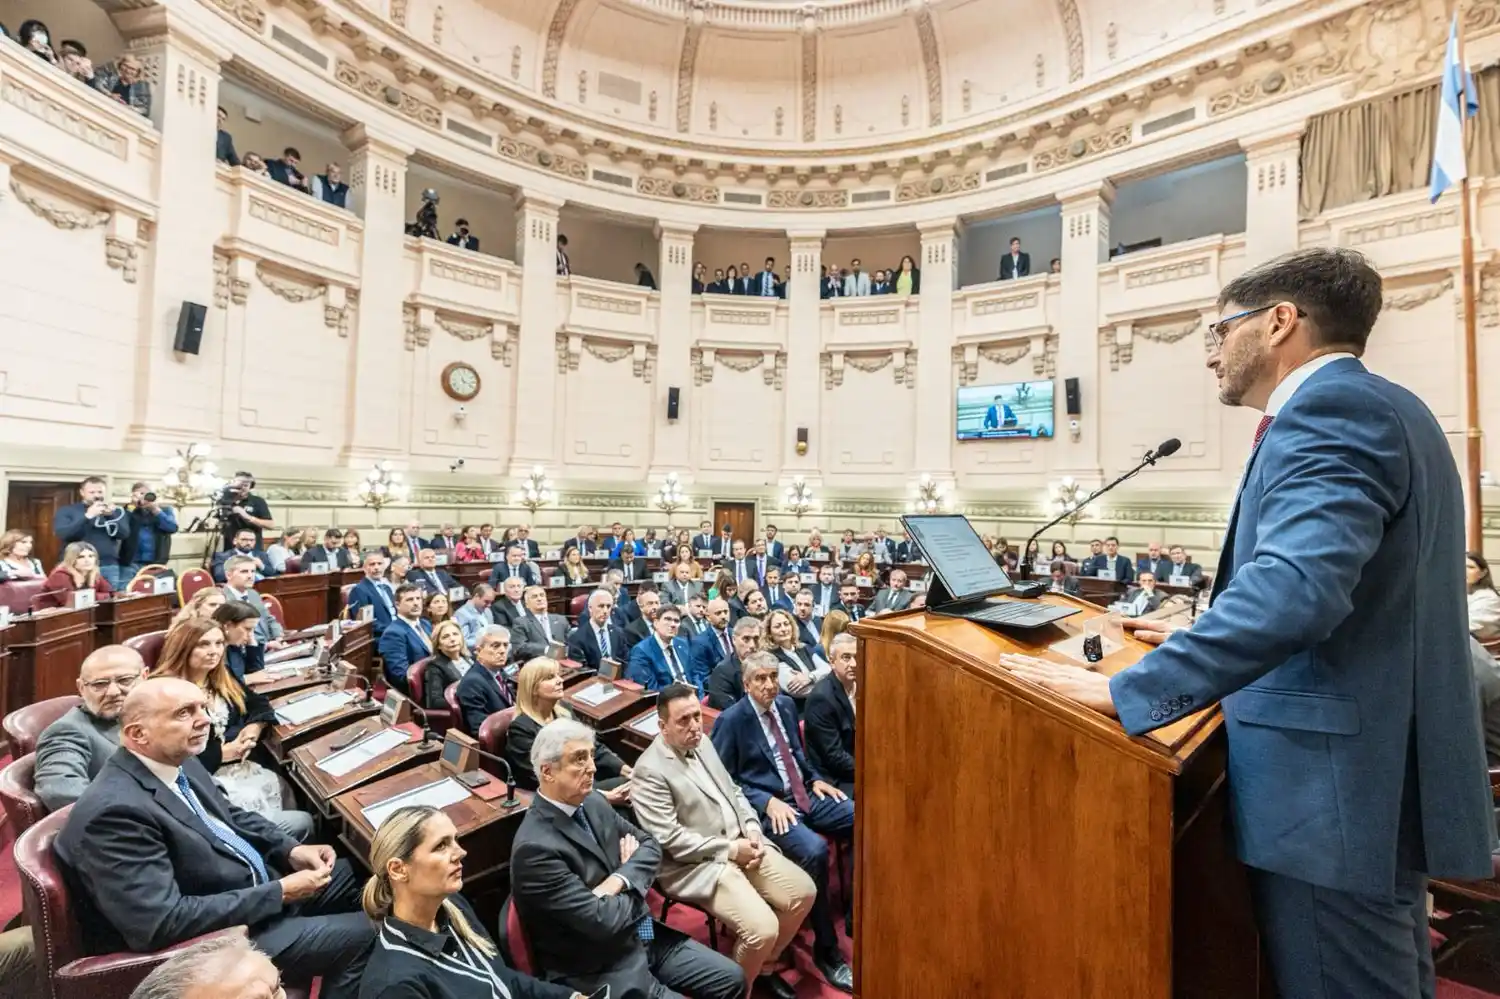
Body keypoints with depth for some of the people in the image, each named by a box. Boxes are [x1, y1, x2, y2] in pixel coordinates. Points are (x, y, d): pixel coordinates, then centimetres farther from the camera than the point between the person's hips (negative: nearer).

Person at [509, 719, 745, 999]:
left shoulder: (593, 802, -1)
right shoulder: (534, 848, -25)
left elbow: (650, 846, 5)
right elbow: (603, 921, -24)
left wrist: (618, 882, -14)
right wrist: (635, 885, -6)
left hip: (644, 938, 7)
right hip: (598, 969, -7)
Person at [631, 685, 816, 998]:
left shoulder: (702, 742, 6)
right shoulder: (650, 770, -19)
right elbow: (670, 840, -21)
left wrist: (751, 827, -3)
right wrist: (730, 849, -16)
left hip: (741, 842, 8)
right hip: (696, 865, -8)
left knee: (804, 891, -1)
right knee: (762, 928, -22)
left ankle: (766, 967, 23)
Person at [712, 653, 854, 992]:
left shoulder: (786, 705, 7)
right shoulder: (731, 719, -13)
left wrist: (815, 778, 5)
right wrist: (768, 802, -18)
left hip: (806, 796, 7)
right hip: (769, 807, -7)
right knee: (814, 851, -31)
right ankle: (826, 950, -10)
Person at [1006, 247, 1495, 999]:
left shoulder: (1330, 406, -18)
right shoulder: (1381, 407, 14)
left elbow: (1294, 588, -34)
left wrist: (1126, 691, -31)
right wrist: (1210, 638, 21)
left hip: (1337, 786, -10)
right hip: (1384, 773, 10)